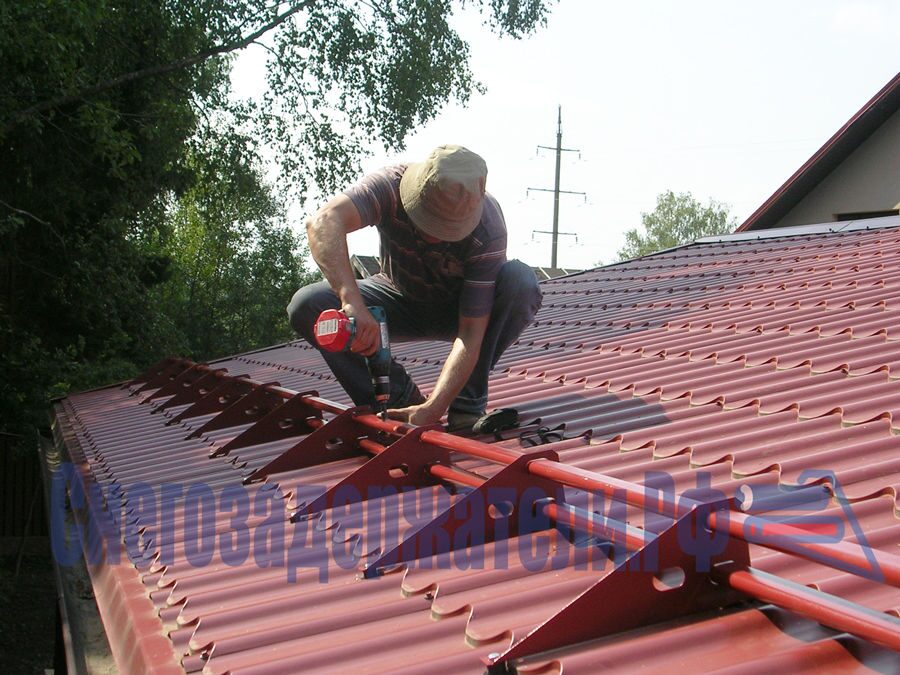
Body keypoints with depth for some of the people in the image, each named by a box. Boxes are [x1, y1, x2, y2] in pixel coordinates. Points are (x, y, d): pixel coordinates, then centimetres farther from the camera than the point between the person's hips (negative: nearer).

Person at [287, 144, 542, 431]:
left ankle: (468, 402, -15)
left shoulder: (488, 229, -32)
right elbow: (324, 221, -47)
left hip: (456, 308, -1)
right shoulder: (392, 184, -29)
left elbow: (471, 333, -34)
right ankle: (399, 397, -9)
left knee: (521, 282, -33)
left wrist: (432, 409, -44)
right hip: (400, 299, 2)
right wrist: (351, 301, -61)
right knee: (306, 305, -24)